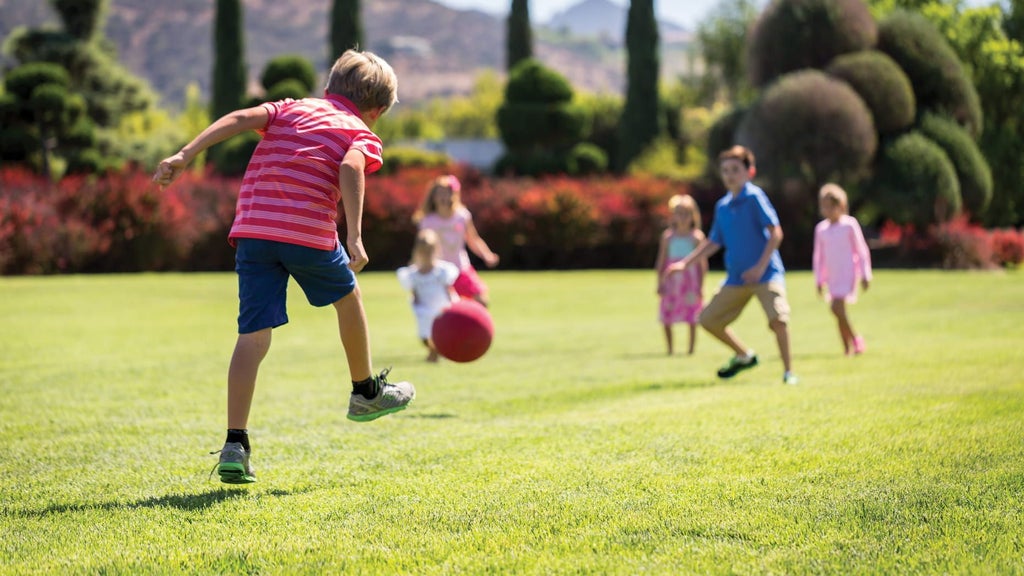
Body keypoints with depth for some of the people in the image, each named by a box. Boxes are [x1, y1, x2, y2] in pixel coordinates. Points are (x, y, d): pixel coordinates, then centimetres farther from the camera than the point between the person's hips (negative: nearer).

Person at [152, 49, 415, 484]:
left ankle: (235, 445, -9)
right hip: (309, 231, -3)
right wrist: (354, 236, -21)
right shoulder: (362, 134, 12)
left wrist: (185, 154, -3)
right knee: (347, 297, 26)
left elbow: (241, 118, 6)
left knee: (253, 335, 0)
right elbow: (350, 168, -11)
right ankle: (366, 392, 42)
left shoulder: (290, 109, 24)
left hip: (252, 227, 3)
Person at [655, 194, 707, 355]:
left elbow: (702, 263, -1)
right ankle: (670, 349, 13)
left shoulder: (697, 237, -2)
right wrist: (660, 283, 4)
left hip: (691, 281, -2)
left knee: (692, 318, -1)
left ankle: (691, 348, 8)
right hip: (671, 281, 2)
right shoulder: (668, 236, 5)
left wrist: (701, 286, -5)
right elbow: (661, 260, 8)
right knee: (666, 318, 1)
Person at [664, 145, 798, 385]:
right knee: (708, 320, 7)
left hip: (765, 273, -7)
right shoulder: (722, 206, 10)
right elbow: (714, 242, 20)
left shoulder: (754, 197, -9)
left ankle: (788, 372, -9)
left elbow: (775, 233, -14)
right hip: (736, 278, 7)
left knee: (778, 318, -25)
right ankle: (744, 356, 26)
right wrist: (685, 263, 14)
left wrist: (761, 266, -20)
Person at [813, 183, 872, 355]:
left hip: (848, 273, -5)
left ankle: (855, 339, -5)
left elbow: (861, 251, 0)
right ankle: (848, 347, 10)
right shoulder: (821, 229, 8)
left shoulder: (849, 225, -4)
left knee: (837, 308, -20)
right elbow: (819, 257, 16)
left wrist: (865, 275, -1)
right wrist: (819, 280, 14)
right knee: (840, 311, 4)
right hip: (832, 276, 5)